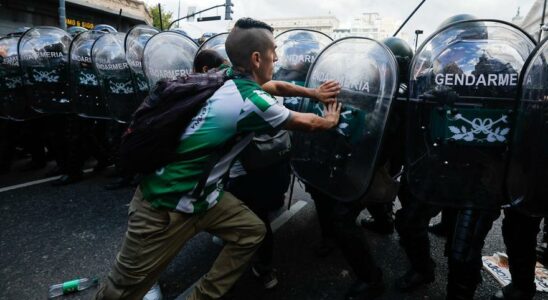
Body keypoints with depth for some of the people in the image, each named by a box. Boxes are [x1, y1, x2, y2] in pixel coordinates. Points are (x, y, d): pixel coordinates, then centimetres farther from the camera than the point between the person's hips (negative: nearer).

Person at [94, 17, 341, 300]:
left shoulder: (230, 79, 1)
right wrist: (331, 120, 14)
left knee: (251, 231, 11)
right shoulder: (251, 101, -23)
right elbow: (306, 124, -5)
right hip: (165, 207, -9)